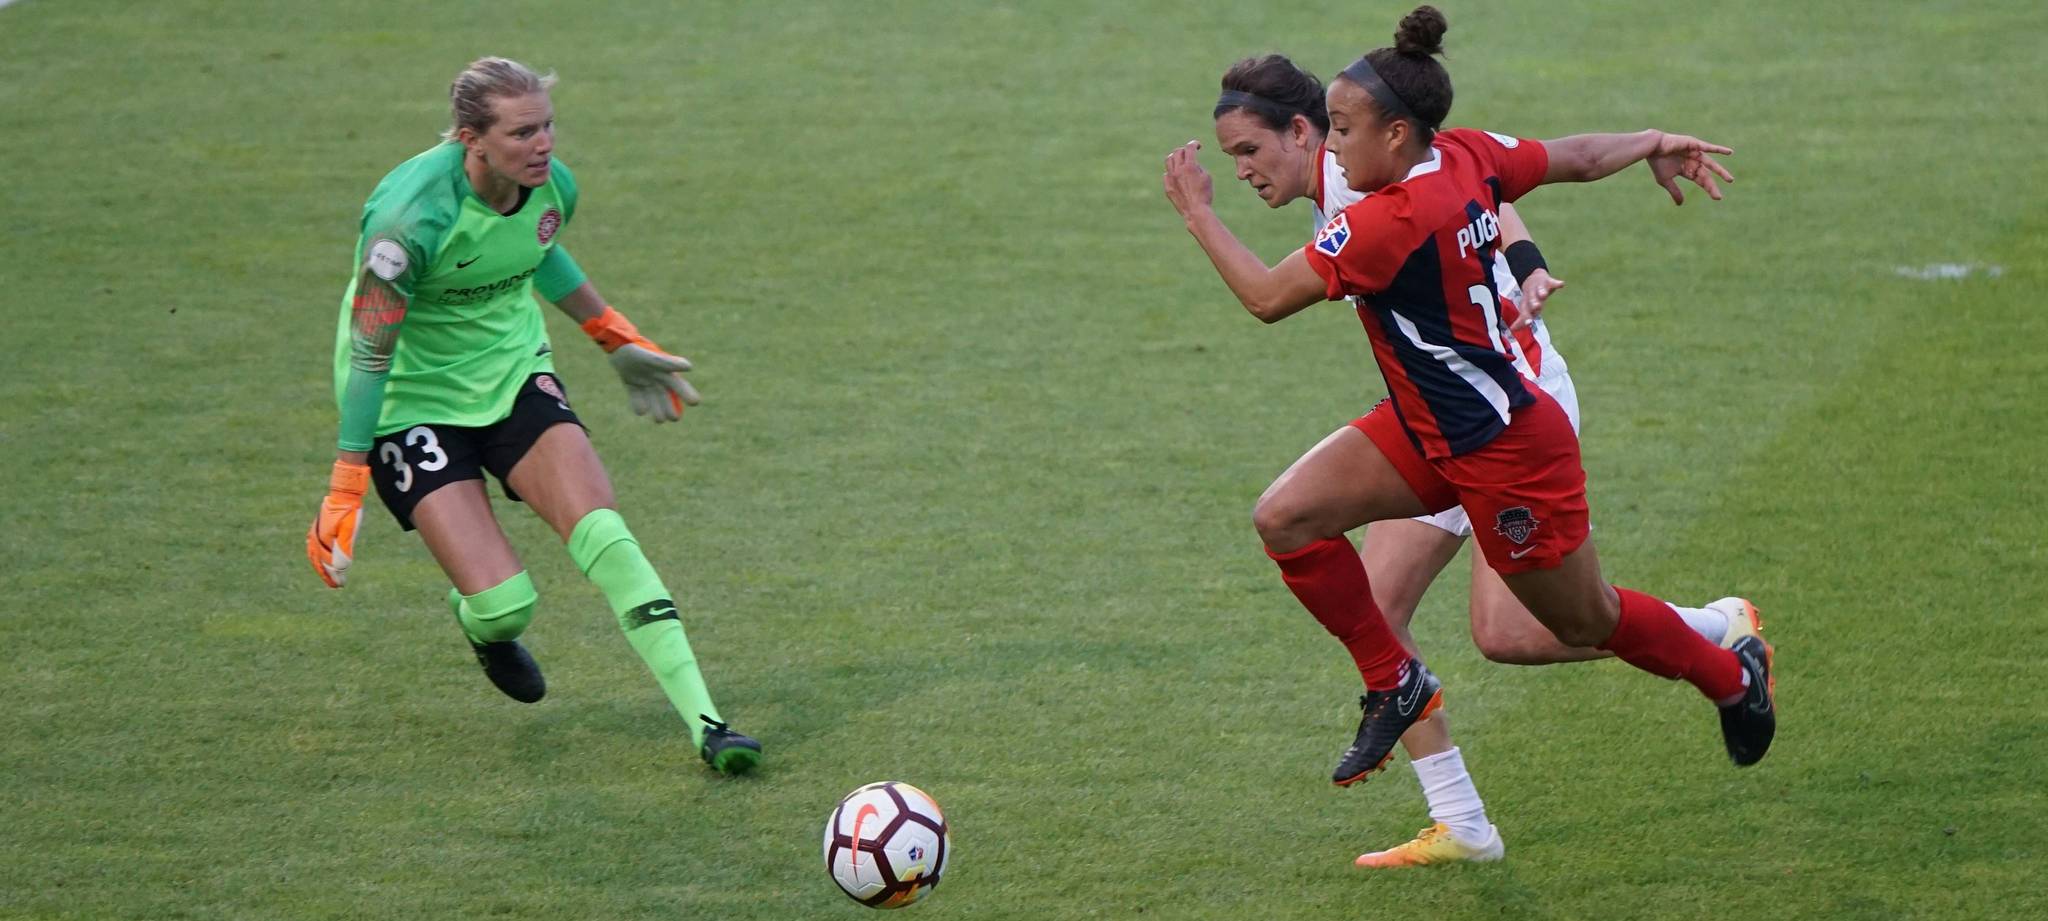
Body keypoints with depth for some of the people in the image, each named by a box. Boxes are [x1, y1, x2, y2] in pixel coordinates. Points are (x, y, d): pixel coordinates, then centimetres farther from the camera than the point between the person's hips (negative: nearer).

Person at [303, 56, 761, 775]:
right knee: (504, 602, -15)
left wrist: (619, 342, 25)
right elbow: (368, 355, -22)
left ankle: (704, 722, -15)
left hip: (513, 372, 5)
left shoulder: (553, 187, -10)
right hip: (410, 401, -5)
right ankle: (480, 624, 26)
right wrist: (346, 492, -21)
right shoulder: (412, 215, -29)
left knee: (602, 534, -17)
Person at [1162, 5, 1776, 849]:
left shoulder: (1391, 219, -30)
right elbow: (1576, 158, 9)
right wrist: (1655, 144, 29)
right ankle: (1395, 683, 11)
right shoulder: (1466, 155, -6)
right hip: (1431, 429, 9)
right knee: (1285, 518, -5)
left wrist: (1197, 213, -13)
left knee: (1584, 621, 13)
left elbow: (1267, 297, -25)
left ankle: (1731, 672, 40)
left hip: (1502, 449, -9)